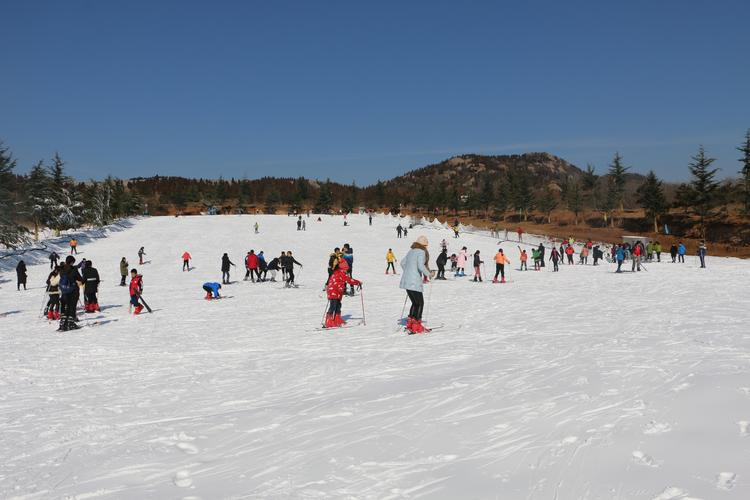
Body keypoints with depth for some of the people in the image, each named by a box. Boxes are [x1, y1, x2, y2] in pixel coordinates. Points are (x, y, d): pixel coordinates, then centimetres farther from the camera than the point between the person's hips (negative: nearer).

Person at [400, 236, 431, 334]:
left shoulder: (411, 251, 15)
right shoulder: (421, 252, -9)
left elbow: (403, 262, 23)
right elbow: (421, 266, -21)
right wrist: (428, 274, -7)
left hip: (406, 281, 8)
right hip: (414, 282, -8)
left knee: (415, 303, 18)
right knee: (420, 303, 3)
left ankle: (410, 324, 17)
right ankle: (416, 326, 1)